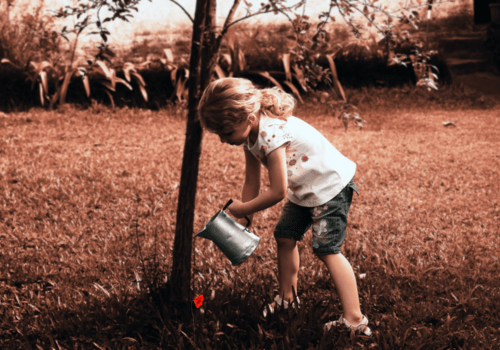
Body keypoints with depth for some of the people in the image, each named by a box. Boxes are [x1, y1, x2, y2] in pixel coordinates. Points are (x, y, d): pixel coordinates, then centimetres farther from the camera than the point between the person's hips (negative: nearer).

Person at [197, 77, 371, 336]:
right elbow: (252, 183, 3)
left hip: (332, 185, -10)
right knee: (285, 237, 14)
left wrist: (242, 209, -18)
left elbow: (278, 192, -29)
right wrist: (245, 214, -3)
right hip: (303, 190, 10)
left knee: (326, 249, -14)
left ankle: (355, 320, -17)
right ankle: (287, 297, 31)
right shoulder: (250, 135, -5)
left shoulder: (271, 133, -33)